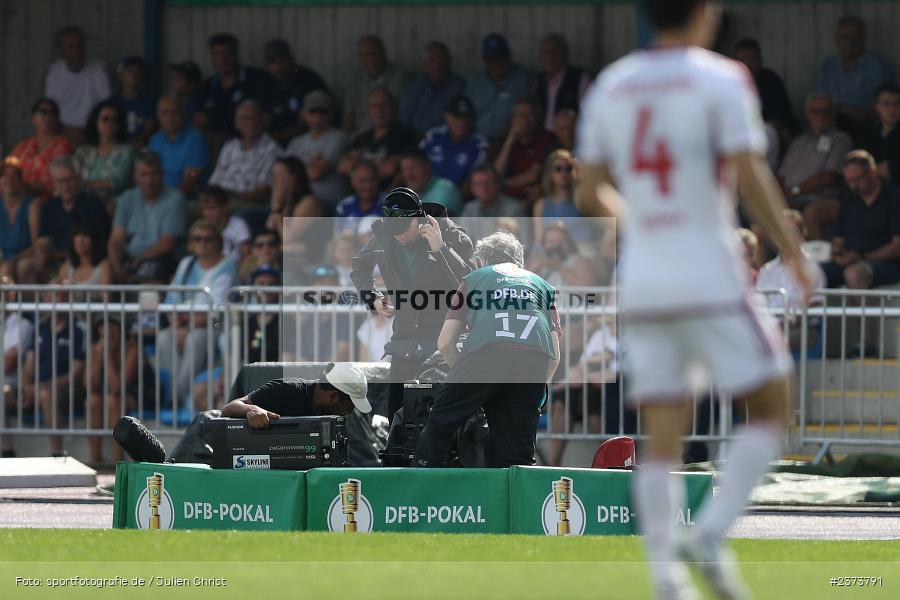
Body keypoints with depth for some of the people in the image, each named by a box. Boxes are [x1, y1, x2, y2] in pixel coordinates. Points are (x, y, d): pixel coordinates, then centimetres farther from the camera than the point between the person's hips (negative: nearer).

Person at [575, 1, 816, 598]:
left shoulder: (609, 87, 10)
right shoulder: (720, 80, -6)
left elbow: (589, 195, 11)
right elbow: (751, 179, -14)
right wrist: (797, 256, -4)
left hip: (641, 284, 5)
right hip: (710, 281, -5)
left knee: (663, 439, 5)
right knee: (771, 410, 7)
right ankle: (710, 535, -10)